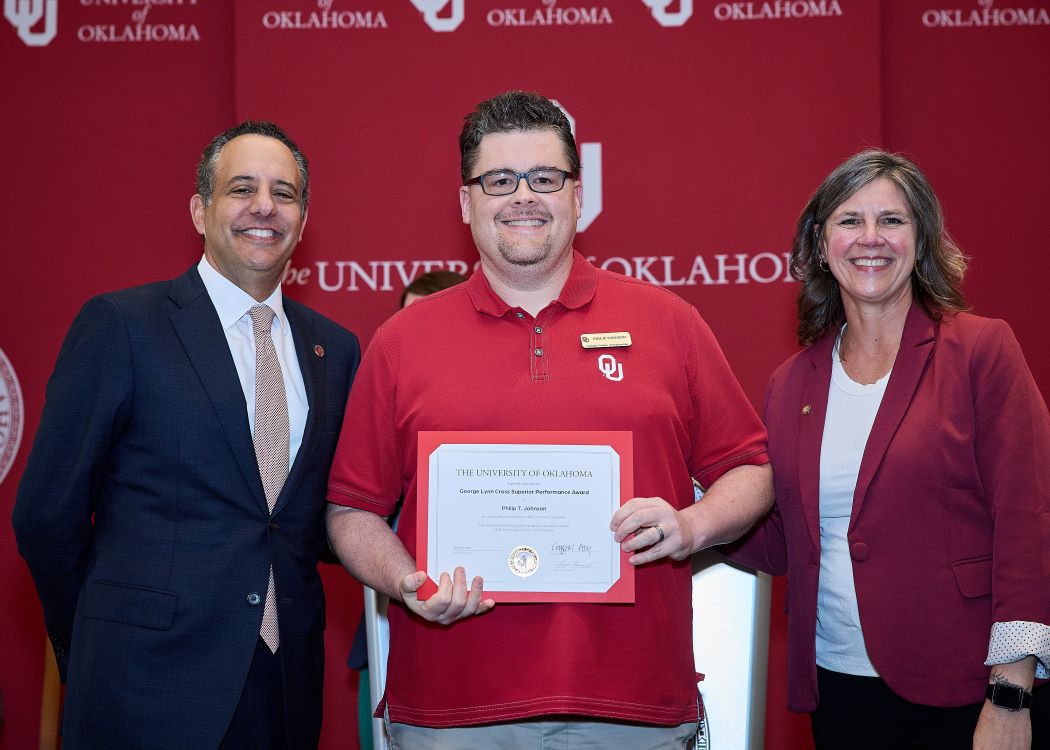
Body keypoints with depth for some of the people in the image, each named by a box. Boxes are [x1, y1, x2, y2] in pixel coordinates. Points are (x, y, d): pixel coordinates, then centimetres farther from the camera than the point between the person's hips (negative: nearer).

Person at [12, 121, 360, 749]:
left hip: (288, 680, 4)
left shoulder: (335, 349, 9)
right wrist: (108, 643, 4)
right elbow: (46, 513, -4)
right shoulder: (120, 325, -5)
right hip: (149, 685, -4)